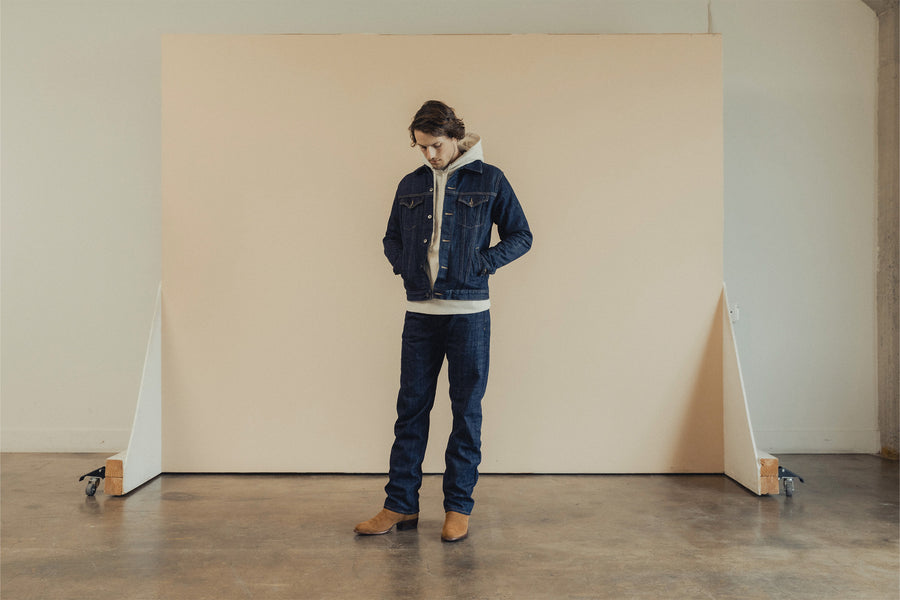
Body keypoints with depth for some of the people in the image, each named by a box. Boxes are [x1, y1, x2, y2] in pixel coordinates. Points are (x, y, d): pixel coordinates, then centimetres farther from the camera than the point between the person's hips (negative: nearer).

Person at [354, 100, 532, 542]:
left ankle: (458, 507, 16)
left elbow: (520, 236, 5)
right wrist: (403, 266, 2)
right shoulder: (410, 186, 11)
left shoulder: (489, 181, 1)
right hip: (420, 312, 3)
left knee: (466, 410, 4)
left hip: (469, 312, -3)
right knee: (410, 408, 6)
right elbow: (392, 238, 21)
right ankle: (401, 504, 16)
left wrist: (482, 263, -8)